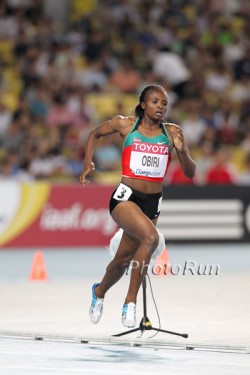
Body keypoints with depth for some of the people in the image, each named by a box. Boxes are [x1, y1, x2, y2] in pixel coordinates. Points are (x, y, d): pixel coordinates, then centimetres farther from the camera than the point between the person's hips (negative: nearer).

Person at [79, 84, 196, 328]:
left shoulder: (172, 132, 3)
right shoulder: (125, 124, -1)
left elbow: (190, 173, 3)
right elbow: (95, 134, 17)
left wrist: (181, 150, -15)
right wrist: (87, 162, 3)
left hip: (152, 202, 4)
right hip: (125, 196, -4)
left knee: (123, 259, 13)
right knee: (151, 236, -30)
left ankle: (100, 291, 46)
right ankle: (130, 302, -21)